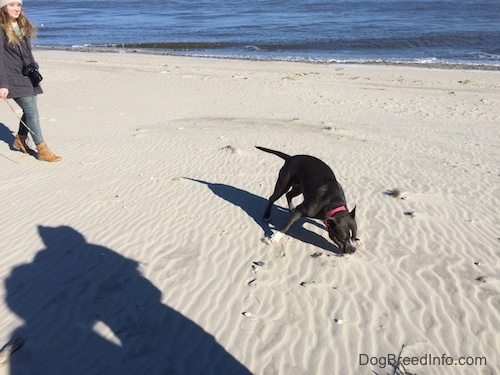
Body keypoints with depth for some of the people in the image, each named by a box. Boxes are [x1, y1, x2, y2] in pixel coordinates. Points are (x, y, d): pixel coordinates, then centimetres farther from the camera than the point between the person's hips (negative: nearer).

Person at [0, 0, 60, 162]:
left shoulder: (24, 26, 13)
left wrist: (35, 70, 16)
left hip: (29, 77, 7)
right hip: (14, 79, -7)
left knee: (30, 111, 10)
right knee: (32, 112, -10)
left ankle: (19, 141, 30)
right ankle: (42, 150, -5)